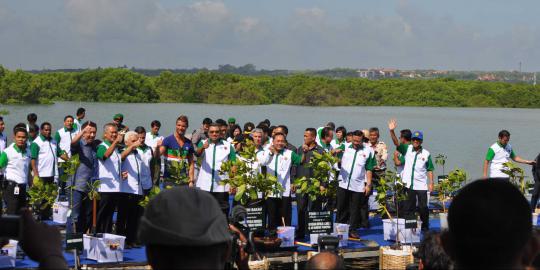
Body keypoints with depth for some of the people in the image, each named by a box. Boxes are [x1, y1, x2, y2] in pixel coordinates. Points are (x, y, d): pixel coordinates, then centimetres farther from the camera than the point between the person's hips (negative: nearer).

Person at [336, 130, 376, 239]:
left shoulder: (368, 151, 0)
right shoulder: (345, 147, 3)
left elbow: (369, 169, 3)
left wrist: (368, 184, -1)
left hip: (358, 185, -1)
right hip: (343, 184, 1)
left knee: (355, 209, 5)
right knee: (341, 207, 7)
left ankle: (353, 230, 13)